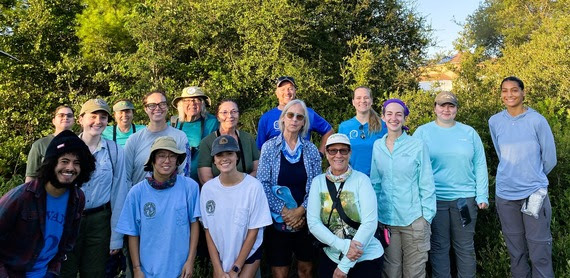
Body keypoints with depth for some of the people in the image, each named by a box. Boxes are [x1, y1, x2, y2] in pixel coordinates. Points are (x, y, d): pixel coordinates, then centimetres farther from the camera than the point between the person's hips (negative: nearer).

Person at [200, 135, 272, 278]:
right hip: (220, 256, 3)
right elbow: (208, 231, -2)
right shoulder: (207, 188, -10)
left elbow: (253, 231, -12)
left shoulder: (253, 186, -18)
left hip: (249, 254, -2)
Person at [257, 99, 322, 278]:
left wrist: (300, 211, -12)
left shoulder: (311, 150, 3)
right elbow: (263, 184, -7)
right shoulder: (269, 147, -2)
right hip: (277, 219, -2)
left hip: (305, 219, 2)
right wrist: (284, 211, -14)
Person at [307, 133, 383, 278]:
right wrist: (343, 245, -21)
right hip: (330, 257, 2)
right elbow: (313, 223, -7)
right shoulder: (318, 182, -2)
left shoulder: (361, 179, -9)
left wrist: (345, 266, -15)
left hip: (366, 258, -2)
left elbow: (370, 222, -15)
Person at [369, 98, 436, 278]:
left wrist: (427, 217, -7)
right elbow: (375, 183, 8)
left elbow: (426, 185, -4)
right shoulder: (377, 146, 2)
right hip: (385, 219, 3)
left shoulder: (418, 146, -7)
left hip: (414, 219, -2)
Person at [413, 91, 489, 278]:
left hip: (465, 198, 2)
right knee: (439, 247, 8)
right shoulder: (423, 132, 1)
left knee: (465, 247, 11)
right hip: (434, 199, -1)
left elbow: (480, 165, 6)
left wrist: (482, 196, 0)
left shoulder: (469, 132, 6)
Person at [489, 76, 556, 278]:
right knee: (515, 251, 13)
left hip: (534, 193, -3)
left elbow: (549, 158, 1)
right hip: (505, 194, 3)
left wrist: (533, 178, 12)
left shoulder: (537, 121, -8)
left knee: (540, 253, 1)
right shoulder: (495, 122, 3)